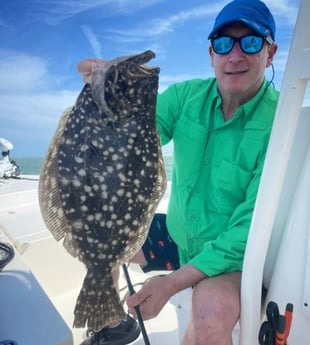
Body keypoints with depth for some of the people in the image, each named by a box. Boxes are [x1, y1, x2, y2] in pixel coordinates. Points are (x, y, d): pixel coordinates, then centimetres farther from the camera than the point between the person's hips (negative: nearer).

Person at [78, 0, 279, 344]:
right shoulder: (186, 95, -5)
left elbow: (254, 225, -22)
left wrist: (173, 281, -28)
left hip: (235, 255, -4)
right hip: (177, 234, 5)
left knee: (212, 309, -33)